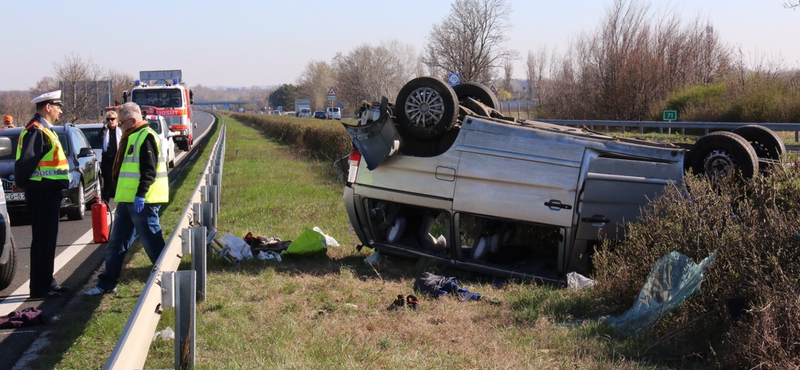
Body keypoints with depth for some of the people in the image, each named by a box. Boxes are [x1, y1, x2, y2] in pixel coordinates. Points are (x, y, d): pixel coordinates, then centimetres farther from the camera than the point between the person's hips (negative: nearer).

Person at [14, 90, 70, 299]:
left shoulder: (44, 130, 16)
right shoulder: (36, 131, -17)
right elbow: (26, 162, -23)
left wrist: (22, 184, 9)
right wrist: (21, 185, -10)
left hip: (49, 192, 10)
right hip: (42, 193, -10)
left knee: (47, 240, 15)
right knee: (42, 240, -5)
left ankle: (47, 282, 24)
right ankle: (39, 287, 0)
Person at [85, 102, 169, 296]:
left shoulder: (146, 137, -12)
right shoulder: (130, 138, 19)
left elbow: (149, 170, -20)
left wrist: (141, 194, -25)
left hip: (142, 201, -10)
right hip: (127, 200, 10)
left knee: (152, 243, -4)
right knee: (116, 243, 13)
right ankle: (107, 283, 19)